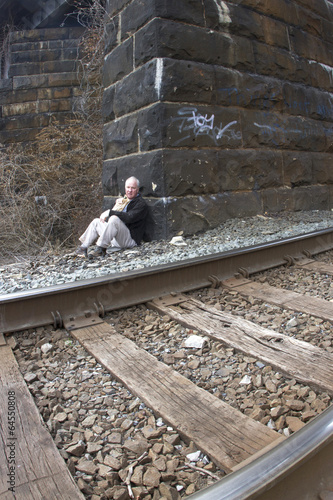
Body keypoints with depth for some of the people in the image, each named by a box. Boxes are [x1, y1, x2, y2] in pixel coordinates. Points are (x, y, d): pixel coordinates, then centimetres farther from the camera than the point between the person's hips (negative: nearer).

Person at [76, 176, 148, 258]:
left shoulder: (141, 204, -5)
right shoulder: (124, 200, 21)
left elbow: (129, 217, -23)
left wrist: (110, 212, -20)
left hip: (131, 239, -8)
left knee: (114, 219, -31)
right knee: (96, 221, 8)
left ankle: (101, 249, -30)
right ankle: (83, 247, 0)